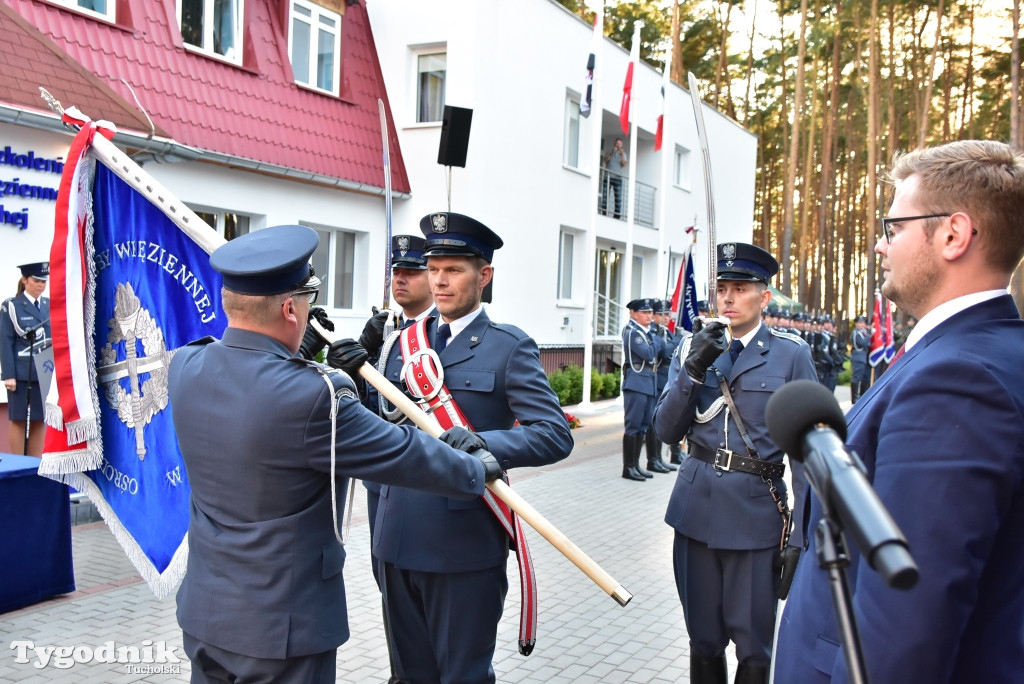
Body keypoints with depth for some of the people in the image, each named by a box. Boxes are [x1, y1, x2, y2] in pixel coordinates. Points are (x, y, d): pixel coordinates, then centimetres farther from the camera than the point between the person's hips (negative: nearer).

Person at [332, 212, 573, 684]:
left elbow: (555, 435, -14)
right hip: (399, 540, 5)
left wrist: (485, 444, -31)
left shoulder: (509, 347, -6)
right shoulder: (404, 343, 10)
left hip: (464, 546, -5)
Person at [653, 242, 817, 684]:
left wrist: (800, 538, -8)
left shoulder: (791, 355, -3)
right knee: (703, 640, 15)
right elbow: (666, 431, 1)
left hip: (755, 512, -3)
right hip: (695, 508, 3)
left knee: (753, 647, 7)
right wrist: (692, 370, -13)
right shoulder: (693, 349, 6)